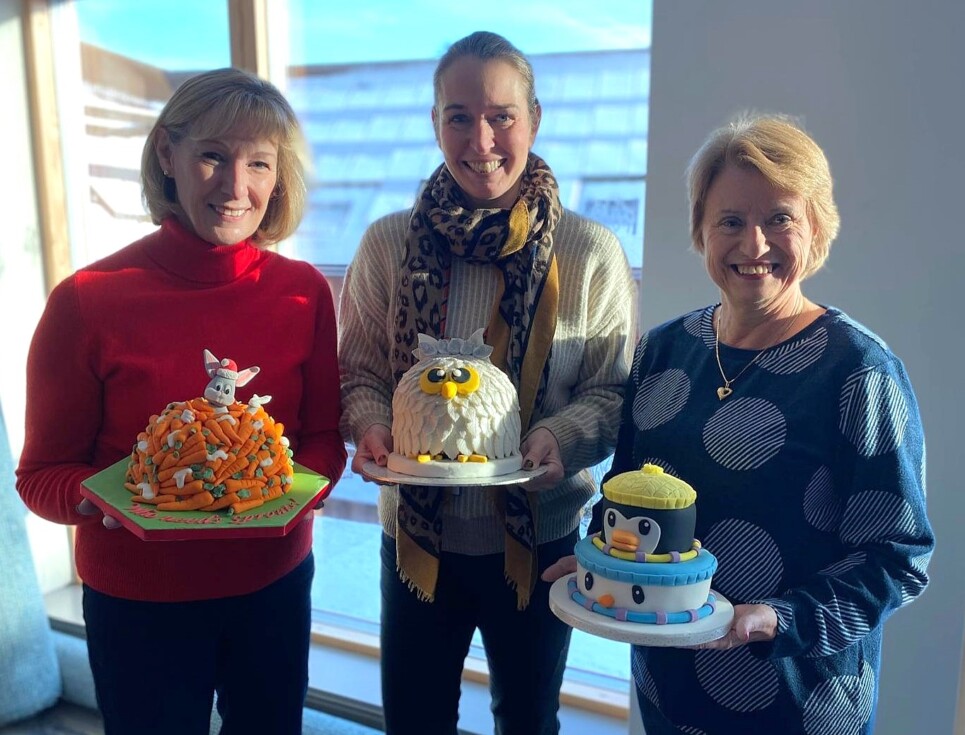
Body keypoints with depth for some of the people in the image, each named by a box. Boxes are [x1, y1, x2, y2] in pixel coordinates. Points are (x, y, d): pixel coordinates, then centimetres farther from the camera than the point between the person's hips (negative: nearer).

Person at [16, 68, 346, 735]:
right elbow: (42, 475, -7)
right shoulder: (88, 301, -15)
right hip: (138, 602, -2)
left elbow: (325, 438, 1)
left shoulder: (305, 291, -7)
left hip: (275, 585, 3)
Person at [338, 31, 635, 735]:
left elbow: (613, 391, -4)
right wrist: (372, 425, -16)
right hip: (417, 533, 1)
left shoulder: (591, 253, -9)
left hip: (538, 537, 0)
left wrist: (563, 435, -22)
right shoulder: (389, 244, -5)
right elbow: (359, 371, 3)